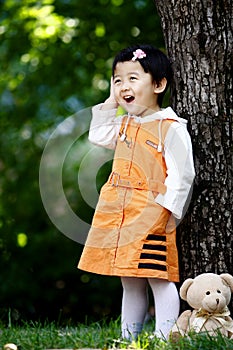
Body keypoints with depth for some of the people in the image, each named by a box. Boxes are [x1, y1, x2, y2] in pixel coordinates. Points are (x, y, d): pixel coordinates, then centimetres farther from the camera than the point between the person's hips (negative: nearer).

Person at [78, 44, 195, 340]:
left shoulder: (171, 127, -9)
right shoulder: (124, 124, 14)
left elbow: (182, 174, -12)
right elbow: (98, 137, 30)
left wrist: (167, 207, -19)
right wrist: (110, 103, 19)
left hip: (151, 216, -8)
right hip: (119, 215, 8)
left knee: (159, 278, -7)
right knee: (130, 282, 13)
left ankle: (163, 337, -6)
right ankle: (128, 337, 19)